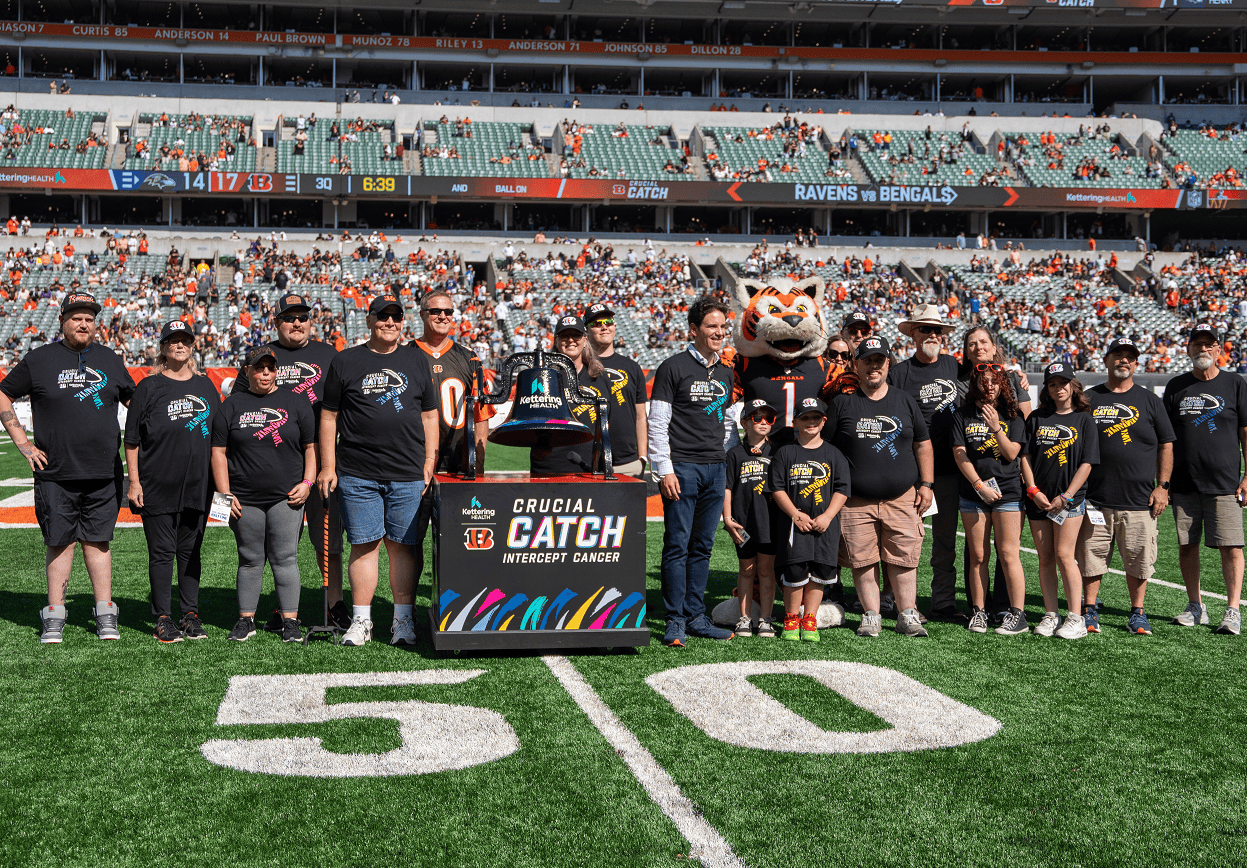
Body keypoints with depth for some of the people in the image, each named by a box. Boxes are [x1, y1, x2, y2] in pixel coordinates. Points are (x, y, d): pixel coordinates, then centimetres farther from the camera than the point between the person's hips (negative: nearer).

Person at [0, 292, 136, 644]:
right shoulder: (39, 359, 2)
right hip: (55, 473, -2)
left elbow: (134, 401, 22)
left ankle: (105, 615, 10)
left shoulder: (109, 360, 10)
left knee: (97, 541, 6)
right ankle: (54, 616, 11)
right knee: (60, 542, 3)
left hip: (103, 474, 2)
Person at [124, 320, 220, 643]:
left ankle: (191, 615, 17)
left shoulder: (205, 386, 12)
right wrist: (134, 481, -6)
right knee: (162, 552, 0)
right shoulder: (149, 386, 0)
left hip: (198, 485, 4)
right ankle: (163, 619, 8)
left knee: (191, 551, 10)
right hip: (158, 485, -3)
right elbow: (132, 439, 0)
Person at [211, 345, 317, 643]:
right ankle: (246, 620, 16)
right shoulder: (232, 405, 7)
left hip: (287, 497, -1)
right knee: (250, 560, 7)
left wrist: (307, 482, -3)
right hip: (245, 500, 1)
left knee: (285, 559, -2)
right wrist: (225, 494, -1)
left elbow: (311, 446, 9)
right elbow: (219, 451, 6)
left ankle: (290, 621, 4)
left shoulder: (294, 402, 8)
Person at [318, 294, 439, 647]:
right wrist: (328, 467, 2)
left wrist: (429, 465, 6)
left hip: (408, 475, 1)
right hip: (357, 474, -1)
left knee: (403, 545, 3)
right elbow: (329, 417, 8)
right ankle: (361, 621, 10)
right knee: (364, 545, 1)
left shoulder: (416, 360, 12)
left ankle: (403, 620, 11)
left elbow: (429, 416, 13)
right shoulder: (345, 362, 7)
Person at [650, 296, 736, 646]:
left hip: (716, 469, 6)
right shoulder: (673, 368, -4)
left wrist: (725, 455, 13)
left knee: (703, 546, 8)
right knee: (678, 545, -4)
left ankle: (696, 617, 14)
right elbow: (657, 423, -7)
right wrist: (665, 469, -13)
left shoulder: (726, 374, 15)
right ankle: (675, 621, 1)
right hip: (682, 468, -6)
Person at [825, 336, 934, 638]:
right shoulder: (842, 403, 5)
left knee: (903, 559, 0)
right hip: (857, 500, -1)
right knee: (862, 560, 0)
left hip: (902, 498, 1)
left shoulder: (905, 401, 11)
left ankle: (908, 616, 10)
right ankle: (871, 616, 11)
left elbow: (922, 444, 15)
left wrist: (925, 484, 7)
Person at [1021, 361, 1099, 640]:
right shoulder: (1037, 418, 10)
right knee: (1045, 557, 5)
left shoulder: (1083, 420, 2)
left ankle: (1075, 618, -5)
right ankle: (1050, 615, 12)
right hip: (1038, 499, 3)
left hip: (1069, 499, -3)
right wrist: (1033, 491, -4)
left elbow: (1087, 463, -2)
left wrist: (1065, 496, -9)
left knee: (1064, 555, -9)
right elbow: (1025, 455, 7)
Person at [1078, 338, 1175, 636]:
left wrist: (1162, 486, 1)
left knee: (1138, 559, 3)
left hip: (1139, 499, 0)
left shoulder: (1149, 400, 9)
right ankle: (1089, 611, 14)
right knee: (1091, 557, 2)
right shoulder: (1088, 399, 9)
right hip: (1094, 499, 0)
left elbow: (1166, 445, 10)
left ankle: (1137, 613, 16)